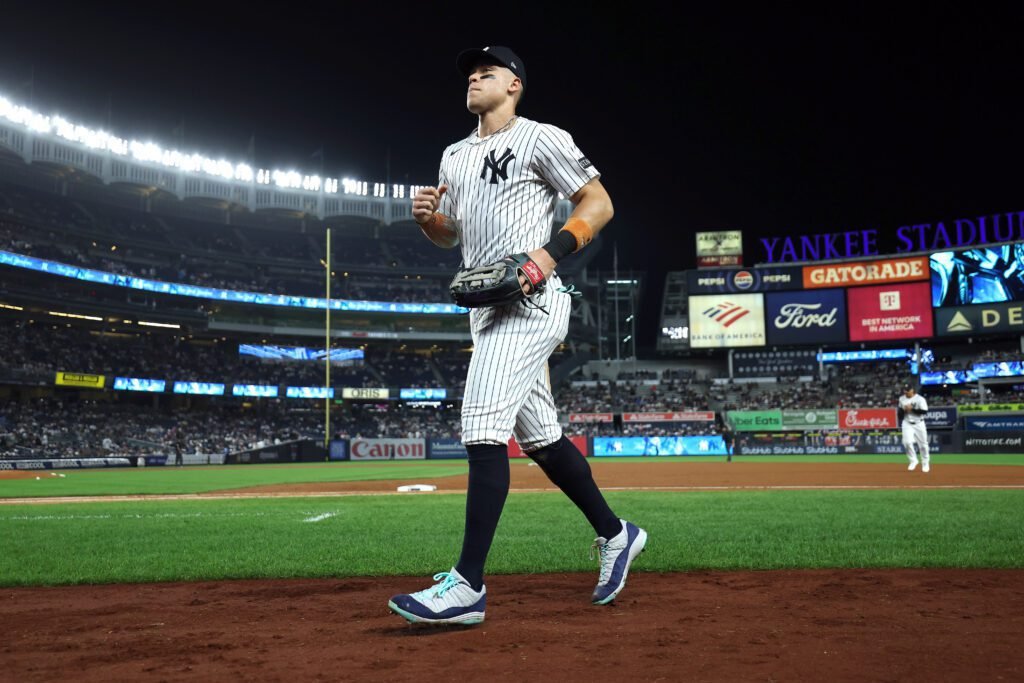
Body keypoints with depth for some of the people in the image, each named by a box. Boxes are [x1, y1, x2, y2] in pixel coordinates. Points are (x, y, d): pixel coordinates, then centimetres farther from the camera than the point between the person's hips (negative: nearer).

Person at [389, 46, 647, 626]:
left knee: (483, 426, -18)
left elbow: (599, 204, -5)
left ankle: (468, 586, -17)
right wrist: (427, 217, 2)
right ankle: (615, 534, 28)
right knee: (539, 436, 12)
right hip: (487, 308, 9)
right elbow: (450, 236, 25)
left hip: (530, 301, -9)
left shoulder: (541, 139, -2)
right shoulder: (455, 156, 21)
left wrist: (551, 251, -19)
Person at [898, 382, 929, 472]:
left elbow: (924, 411, -18)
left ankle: (925, 463, 24)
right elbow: (900, 412, 13)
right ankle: (913, 460, 5)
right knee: (907, 442, -15)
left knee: (923, 444, 5)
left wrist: (912, 409, -24)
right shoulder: (902, 399, 4)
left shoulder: (920, 399, -12)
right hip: (907, 424, 3)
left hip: (919, 424, -3)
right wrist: (903, 410, -10)